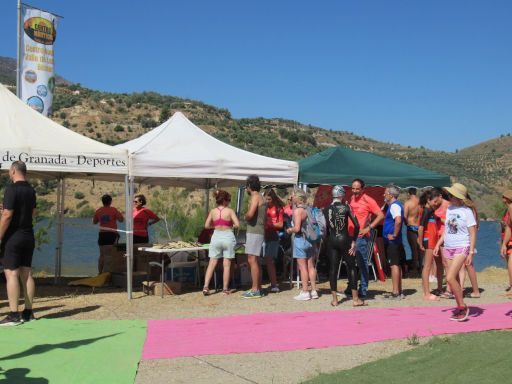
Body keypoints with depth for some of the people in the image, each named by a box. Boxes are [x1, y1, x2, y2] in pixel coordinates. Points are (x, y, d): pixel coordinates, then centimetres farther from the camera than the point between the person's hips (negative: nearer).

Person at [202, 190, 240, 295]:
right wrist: (230, 225, 8)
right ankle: (225, 289, 9)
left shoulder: (213, 211, 2)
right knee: (226, 265, 5)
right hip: (228, 236, -2)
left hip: (216, 236, 2)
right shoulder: (230, 211, -6)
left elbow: (207, 225, 4)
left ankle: (206, 287, -3)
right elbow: (237, 224, -12)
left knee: (212, 264, 5)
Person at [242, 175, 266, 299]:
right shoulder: (260, 197, 19)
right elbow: (261, 216, 26)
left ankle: (255, 290, -8)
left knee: (252, 260, -9)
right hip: (257, 231, 10)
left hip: (254, 232, -10)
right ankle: (258, 288, 18)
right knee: (255, 261, 13)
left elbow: (250, 214, -26)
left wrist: (245, 217, -6)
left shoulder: (255, 197, -11)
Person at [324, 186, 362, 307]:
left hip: (331, 241, 3)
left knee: (333, 269, 7)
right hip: (344, 239, -3)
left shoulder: (327, 209, 3)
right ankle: (355, 298, 8)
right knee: (351, 267, 7)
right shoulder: (346, 207, -4)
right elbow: (356, 225, -9)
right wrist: (353, 241, -3)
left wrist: (329, 238, 12)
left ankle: (334, 299, 9)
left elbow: (325, 227, 2)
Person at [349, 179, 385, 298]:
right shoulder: (352, 198, 12)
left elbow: (381, 215, -12)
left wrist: (368, 228, -16)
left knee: (362, 262, -2)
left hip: (361, 236, -7)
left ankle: (363, 289, 5)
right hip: (350, 235, 7)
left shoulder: (368, 200, -9)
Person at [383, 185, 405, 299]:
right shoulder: (395, 205, 17)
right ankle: (399, 292, 19)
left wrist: (394, 235, -23)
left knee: (394, 265, -8)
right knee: (397, 265, 12)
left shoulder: (394, 205, -15)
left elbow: (398, 220, -31)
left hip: (392, 241, -10)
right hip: (396, 242, 10)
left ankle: (395, 293, -6)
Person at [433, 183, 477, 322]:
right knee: (454, 279, 9)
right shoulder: (449, 209, 9)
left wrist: (471, 252, -14)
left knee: (450, 278, -16)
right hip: (448, 248, 7)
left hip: (461, 248, -7)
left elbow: (473, 233, -9)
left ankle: (463, 307, -2)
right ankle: (460, 308, 18)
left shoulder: (467, 211, -10)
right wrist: (438, 244, 13)